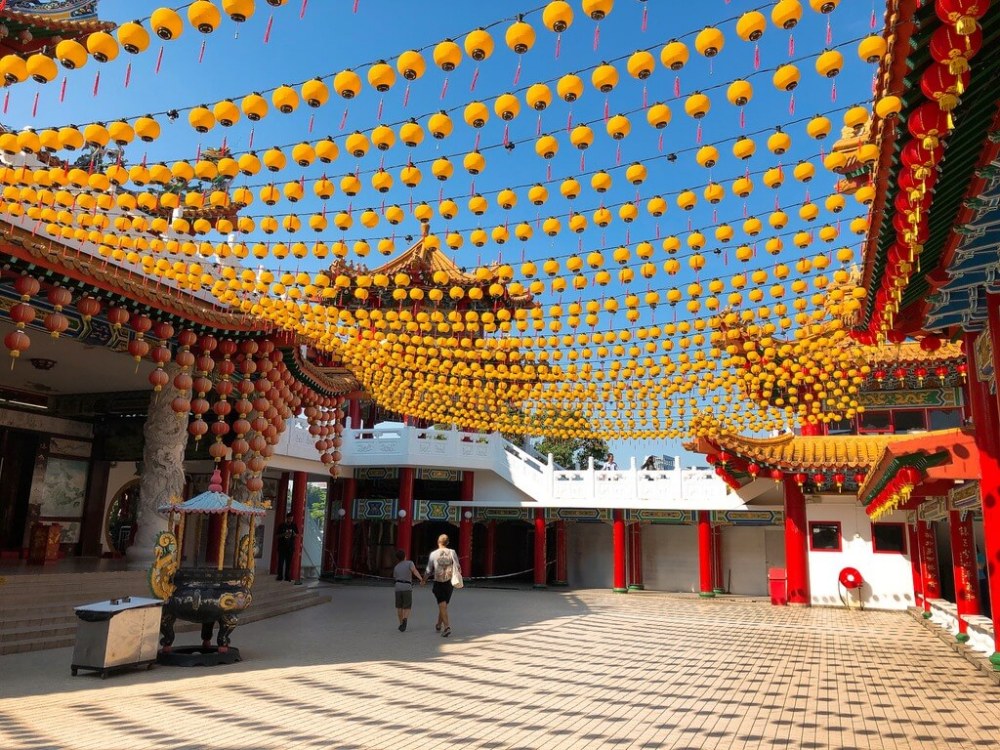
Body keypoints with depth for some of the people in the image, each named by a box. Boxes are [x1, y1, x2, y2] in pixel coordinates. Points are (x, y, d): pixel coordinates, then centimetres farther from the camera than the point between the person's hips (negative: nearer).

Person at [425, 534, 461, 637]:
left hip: (438, 583, -2)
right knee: (444, 605, 17)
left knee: (442, 605, -5)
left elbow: (429, 571, 2)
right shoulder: (452, 552, -2)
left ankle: (447, 626, -21)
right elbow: (457, 567, -7)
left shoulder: (433, 554, -4)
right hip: (449, 582, 2)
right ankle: (439, 625, 29)